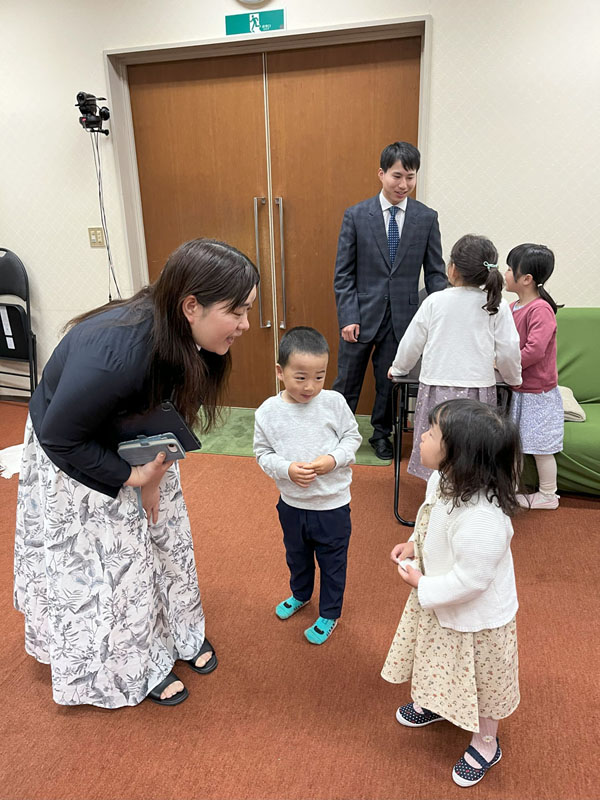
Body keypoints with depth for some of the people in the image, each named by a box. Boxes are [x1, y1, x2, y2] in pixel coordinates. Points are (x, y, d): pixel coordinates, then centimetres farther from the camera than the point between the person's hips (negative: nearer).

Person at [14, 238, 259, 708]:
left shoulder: (181, 338, -20)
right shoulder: (113, 355, -42)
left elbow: (167, 415, -4)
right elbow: (59, 435, -27)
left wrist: (155, 478, -9)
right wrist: (132, 477, -22)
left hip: (136, 446, 6)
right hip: (74, 457, -6)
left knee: (164, 533, 16)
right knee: (110, 564, 8)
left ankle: (181, 633, 40)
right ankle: (139, 667, 32)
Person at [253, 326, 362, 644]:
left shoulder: (334, 402, -16)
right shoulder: (268, 412, -14)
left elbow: (353, 437, -4)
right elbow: (263, 454, -5)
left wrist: (334, 459, -22)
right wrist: (287, 469, -22)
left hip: (332, 503, -2)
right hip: (292, 503, 3)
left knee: (332, 561, 16)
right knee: (296, 555, 28)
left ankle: (329, 614, 41)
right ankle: (300, 594, 57)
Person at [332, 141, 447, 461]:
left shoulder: (427, 218, 2)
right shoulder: (356, 215, -3)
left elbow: (435, 272, 4)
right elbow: (343, 273, -3)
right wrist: (348, 317, -11)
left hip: (402, 316, 2)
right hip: (362, 314, -1)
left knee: (390, 382, 14)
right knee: (347, 382, 9)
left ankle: (381, 433, 36)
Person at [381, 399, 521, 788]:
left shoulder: (482, 519, -43)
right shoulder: (443, 479, -15)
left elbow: (469, 581, -33)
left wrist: (421, 585, -21)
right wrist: (413, 545, -7)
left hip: (476, 618, -8)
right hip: (438, 605, 8)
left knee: (479, 681, 21)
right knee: (438, 664, 33)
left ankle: (486, 744, 50)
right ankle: (433, 703, 62)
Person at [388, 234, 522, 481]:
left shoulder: (435, 301, -2)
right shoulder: (497, 306, -1)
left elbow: (412, 342, 6)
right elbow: (508, 351, 3)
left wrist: (398, 368, 24)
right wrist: (513, 378, 23)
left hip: (437, 388, 0)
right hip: (478, 389, 1)